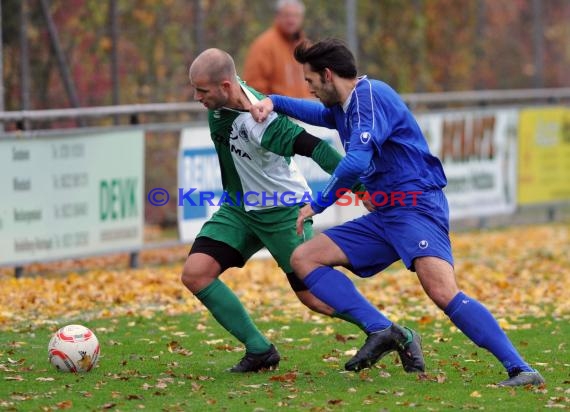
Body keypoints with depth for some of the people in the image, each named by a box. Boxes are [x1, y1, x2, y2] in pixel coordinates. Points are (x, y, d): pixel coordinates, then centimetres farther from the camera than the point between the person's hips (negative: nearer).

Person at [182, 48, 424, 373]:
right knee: (195, 274, -9)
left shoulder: (258, 123, -33)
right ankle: (260, 350, 0)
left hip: (282, 212, -8)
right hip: (238, 208, 8)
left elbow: (313, 147, -37)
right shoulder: (220, 97, -12)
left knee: (314, 296, -3)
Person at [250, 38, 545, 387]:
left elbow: (356, 162, -23)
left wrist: (319, 204, -8)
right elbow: (318, 113, 43)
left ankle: (520, 369, -29)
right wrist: (273, 102, 24)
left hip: (417, 206, -10)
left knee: (443, 292, -29)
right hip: (383, 215, 10)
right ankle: (379, 329, -10)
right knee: (304, 259, 3)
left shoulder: (371, 94, -11)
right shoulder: (345, 106, 18)